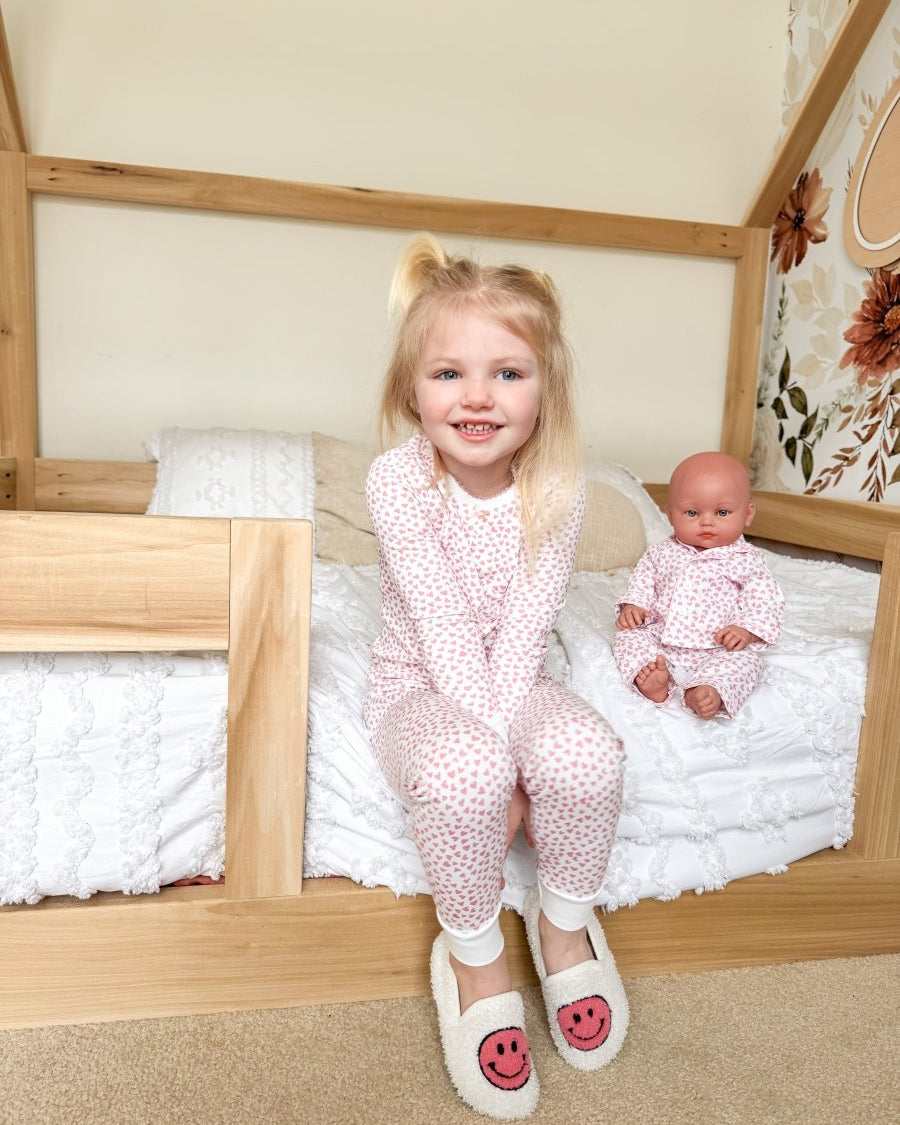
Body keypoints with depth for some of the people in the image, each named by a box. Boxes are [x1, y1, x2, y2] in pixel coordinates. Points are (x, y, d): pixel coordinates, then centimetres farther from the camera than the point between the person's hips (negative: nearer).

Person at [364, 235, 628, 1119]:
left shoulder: (556, 487, -11)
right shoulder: (396, 478, -17)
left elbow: (525, 626, -15)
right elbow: (441, 622, -22)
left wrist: (503, 725, -25)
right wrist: (491, 746, -25)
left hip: (513, 683, 3)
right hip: (419, 684, -2)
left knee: (584, 750, -30)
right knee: (464, 770, -35)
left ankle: (563, 921, 3)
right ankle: (472, 952, -4)